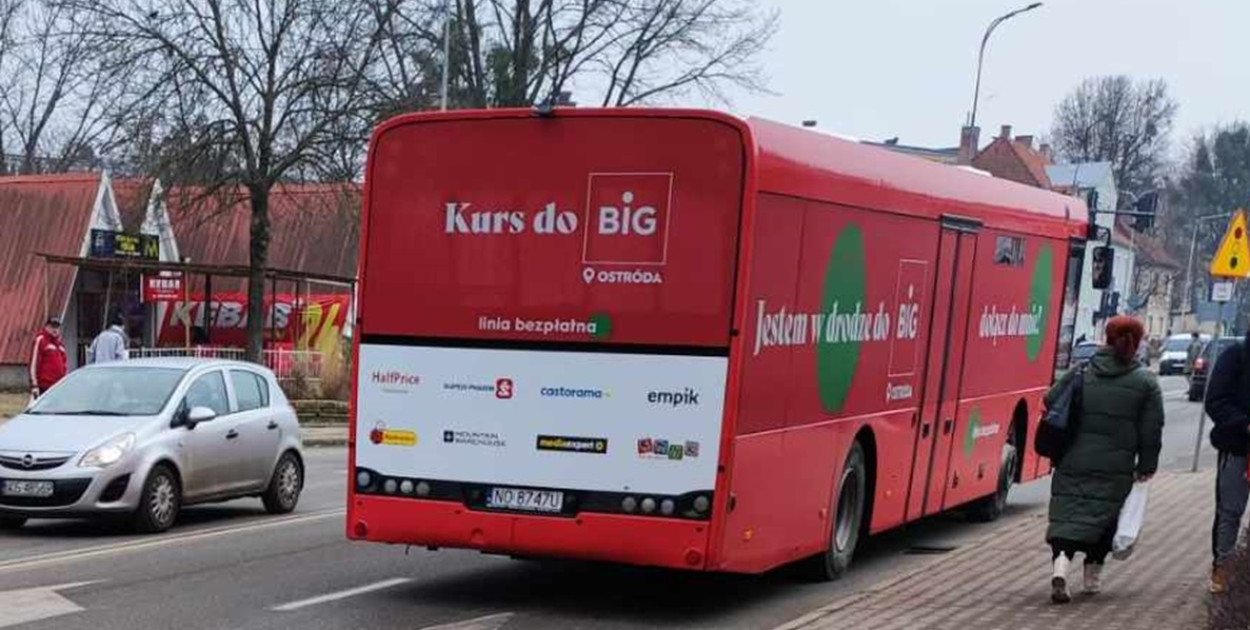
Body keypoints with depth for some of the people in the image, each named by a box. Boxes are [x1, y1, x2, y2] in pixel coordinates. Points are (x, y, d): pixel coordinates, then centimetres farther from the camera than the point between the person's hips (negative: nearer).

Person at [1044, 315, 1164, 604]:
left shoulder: (1081, 372, 5)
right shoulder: (1146, 382, 0)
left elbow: (1051, 400, 5)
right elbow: (1152, 429, -1)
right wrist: (1146, 467, 8)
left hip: (1073, 462, 1)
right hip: (1115, 468, -1)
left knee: (1067, 513, 1)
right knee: (1103, 516, 13)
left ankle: (1062, 563, -21)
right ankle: (1093, 575, 18)